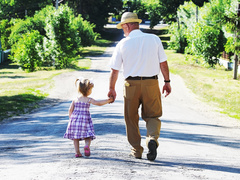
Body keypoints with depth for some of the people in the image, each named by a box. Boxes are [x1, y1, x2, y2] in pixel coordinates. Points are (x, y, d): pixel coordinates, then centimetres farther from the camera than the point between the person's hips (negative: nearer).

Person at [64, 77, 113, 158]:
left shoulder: (75, 100, 4)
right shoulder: (89, 100, -6)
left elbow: (70, 110, 4)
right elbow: (99, 103, -9)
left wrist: (71, 118, 15)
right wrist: (108, 100, 0)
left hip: (75, 119, 3)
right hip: (85, 119, -3)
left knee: (75, 137, 10)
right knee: (87, 136, 3)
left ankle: (77, 152, 6)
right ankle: (87, 146, -26)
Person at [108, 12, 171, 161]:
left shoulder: (123, 44, -1)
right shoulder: (154, 39, 1)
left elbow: (115, 70, 3)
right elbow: (163, 63, 2)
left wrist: (112, 89, 15)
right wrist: (167, 82, 12)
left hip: (131, 84, -1)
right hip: (151, 83, 1)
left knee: (131, 118, 14)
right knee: (152, 116, 10)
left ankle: (137, 150, 18)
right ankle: (152, 138, -18)